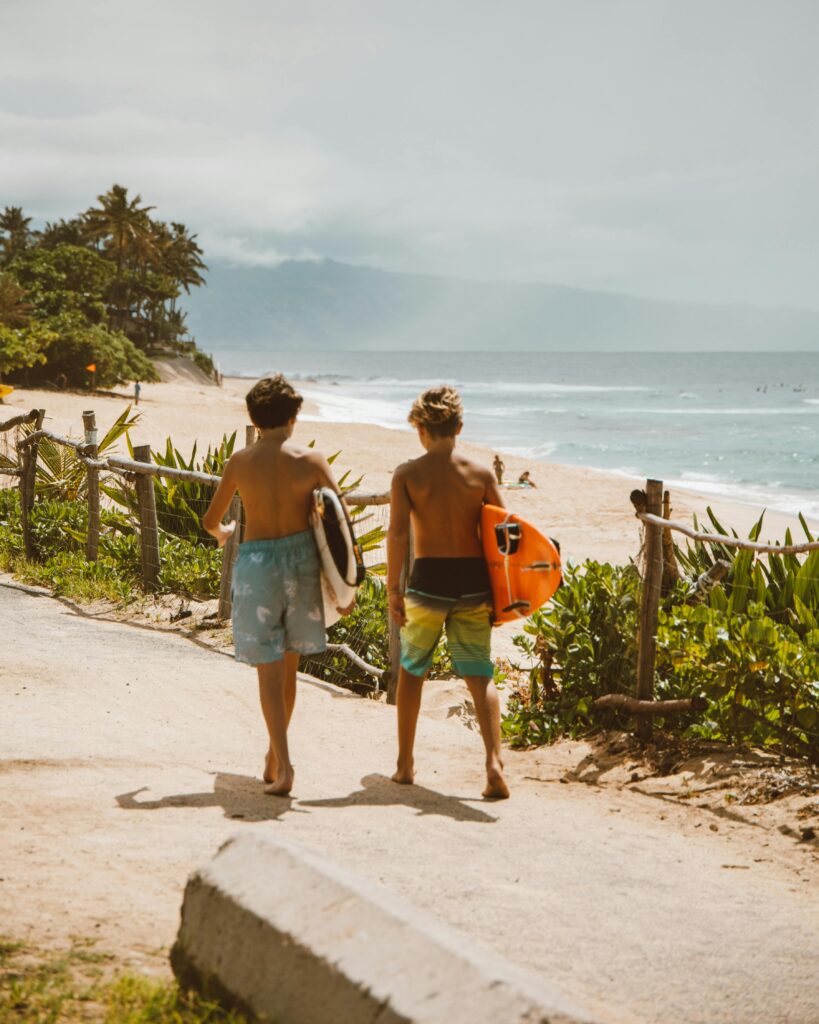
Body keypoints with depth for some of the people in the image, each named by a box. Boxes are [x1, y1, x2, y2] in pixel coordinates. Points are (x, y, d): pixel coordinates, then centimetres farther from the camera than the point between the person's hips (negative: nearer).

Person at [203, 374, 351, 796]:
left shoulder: (240, 462, -3)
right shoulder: (311, 460, -5)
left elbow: (211, 521, 9)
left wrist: (223, 533, 34)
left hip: (255, 561, -1)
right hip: (302, 559, 1)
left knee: (269, 668, 1)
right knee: (288, 666, 16)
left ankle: (283, 765, -10)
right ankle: (273, 756, 28)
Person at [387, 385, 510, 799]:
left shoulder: (407, 474, -5)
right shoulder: (480, 473, 1)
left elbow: (398, 533, -12)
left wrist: (392, 588, -5)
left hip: (428, 582, -1)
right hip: (473, 581, 1)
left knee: (412, 670, 18)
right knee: (479, 676, 6)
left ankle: (405, 764, 24)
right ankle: (493, 762, -13)